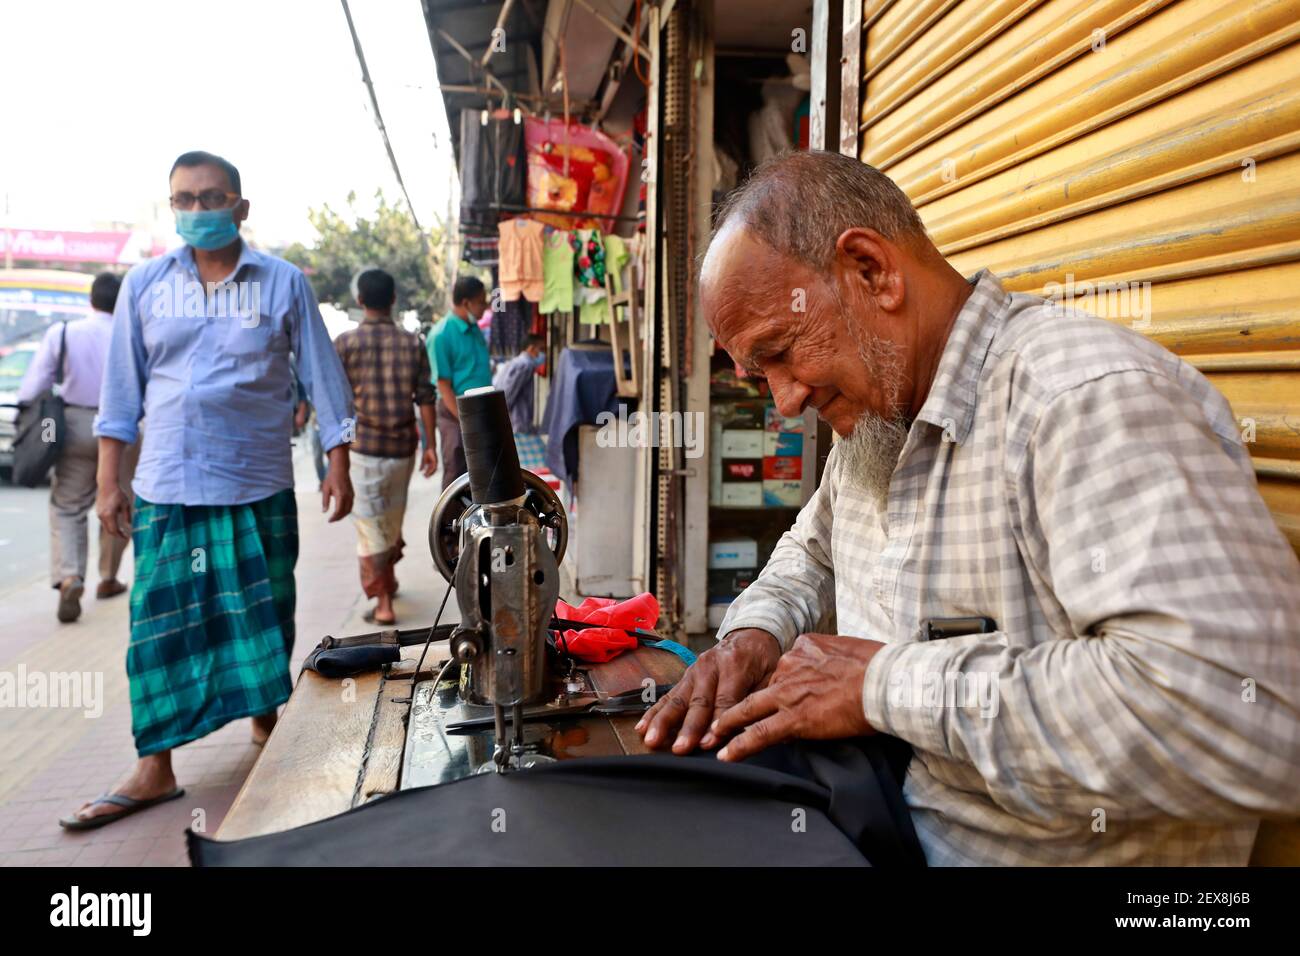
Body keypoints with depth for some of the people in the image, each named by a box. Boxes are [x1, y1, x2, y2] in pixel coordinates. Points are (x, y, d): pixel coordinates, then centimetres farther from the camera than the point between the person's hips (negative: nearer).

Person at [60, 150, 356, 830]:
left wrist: (338, 466, -1)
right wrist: (108, 480, 5)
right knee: (159, 625, 3)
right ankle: (154, 769, 13)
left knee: (263, 616, 9)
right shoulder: (144, 284, 6)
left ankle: (267, 723, 30)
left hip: (258, 487, -1)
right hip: (166, 490, 2)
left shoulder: (283, 283, 1)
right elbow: (122, 387, 8)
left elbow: (323, 377, 2)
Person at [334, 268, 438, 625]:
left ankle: (383, 603, 1)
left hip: (363, 445, -3)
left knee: (370, 524, 2)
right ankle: (387, 578, 40)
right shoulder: (411, 343, 1)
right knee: (393, 519, 21)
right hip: (403, 445, 4)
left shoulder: (346, 342, -6)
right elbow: (426, 397, -1)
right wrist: (430, 445, 4)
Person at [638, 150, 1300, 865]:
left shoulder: (1092, 397, -21)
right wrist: (756, 631, 0)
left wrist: (888, 683, -24)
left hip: (1035, 850, -7)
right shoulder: (876, 406, 7)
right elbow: (814, 554, 21)